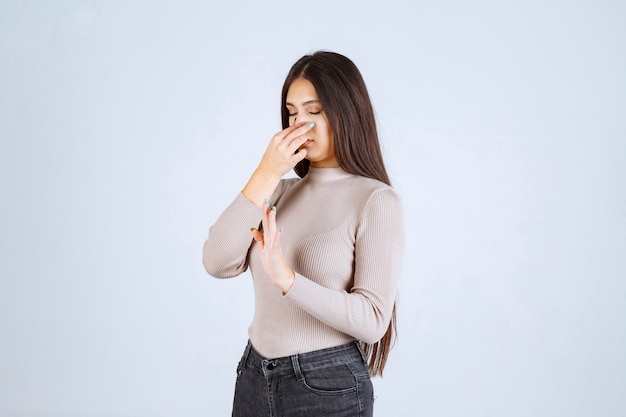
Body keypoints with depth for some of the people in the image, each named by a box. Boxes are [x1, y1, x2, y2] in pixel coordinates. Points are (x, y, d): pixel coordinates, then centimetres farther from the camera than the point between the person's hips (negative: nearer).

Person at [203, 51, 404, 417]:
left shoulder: (377, 200, -10)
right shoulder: (282, 191, 6)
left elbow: (372, 320, -17)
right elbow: (218, 263, -8)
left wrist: (287, 279, -28)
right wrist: (266, 174, -13)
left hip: (327, 387, -4)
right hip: (254, 377, 5)